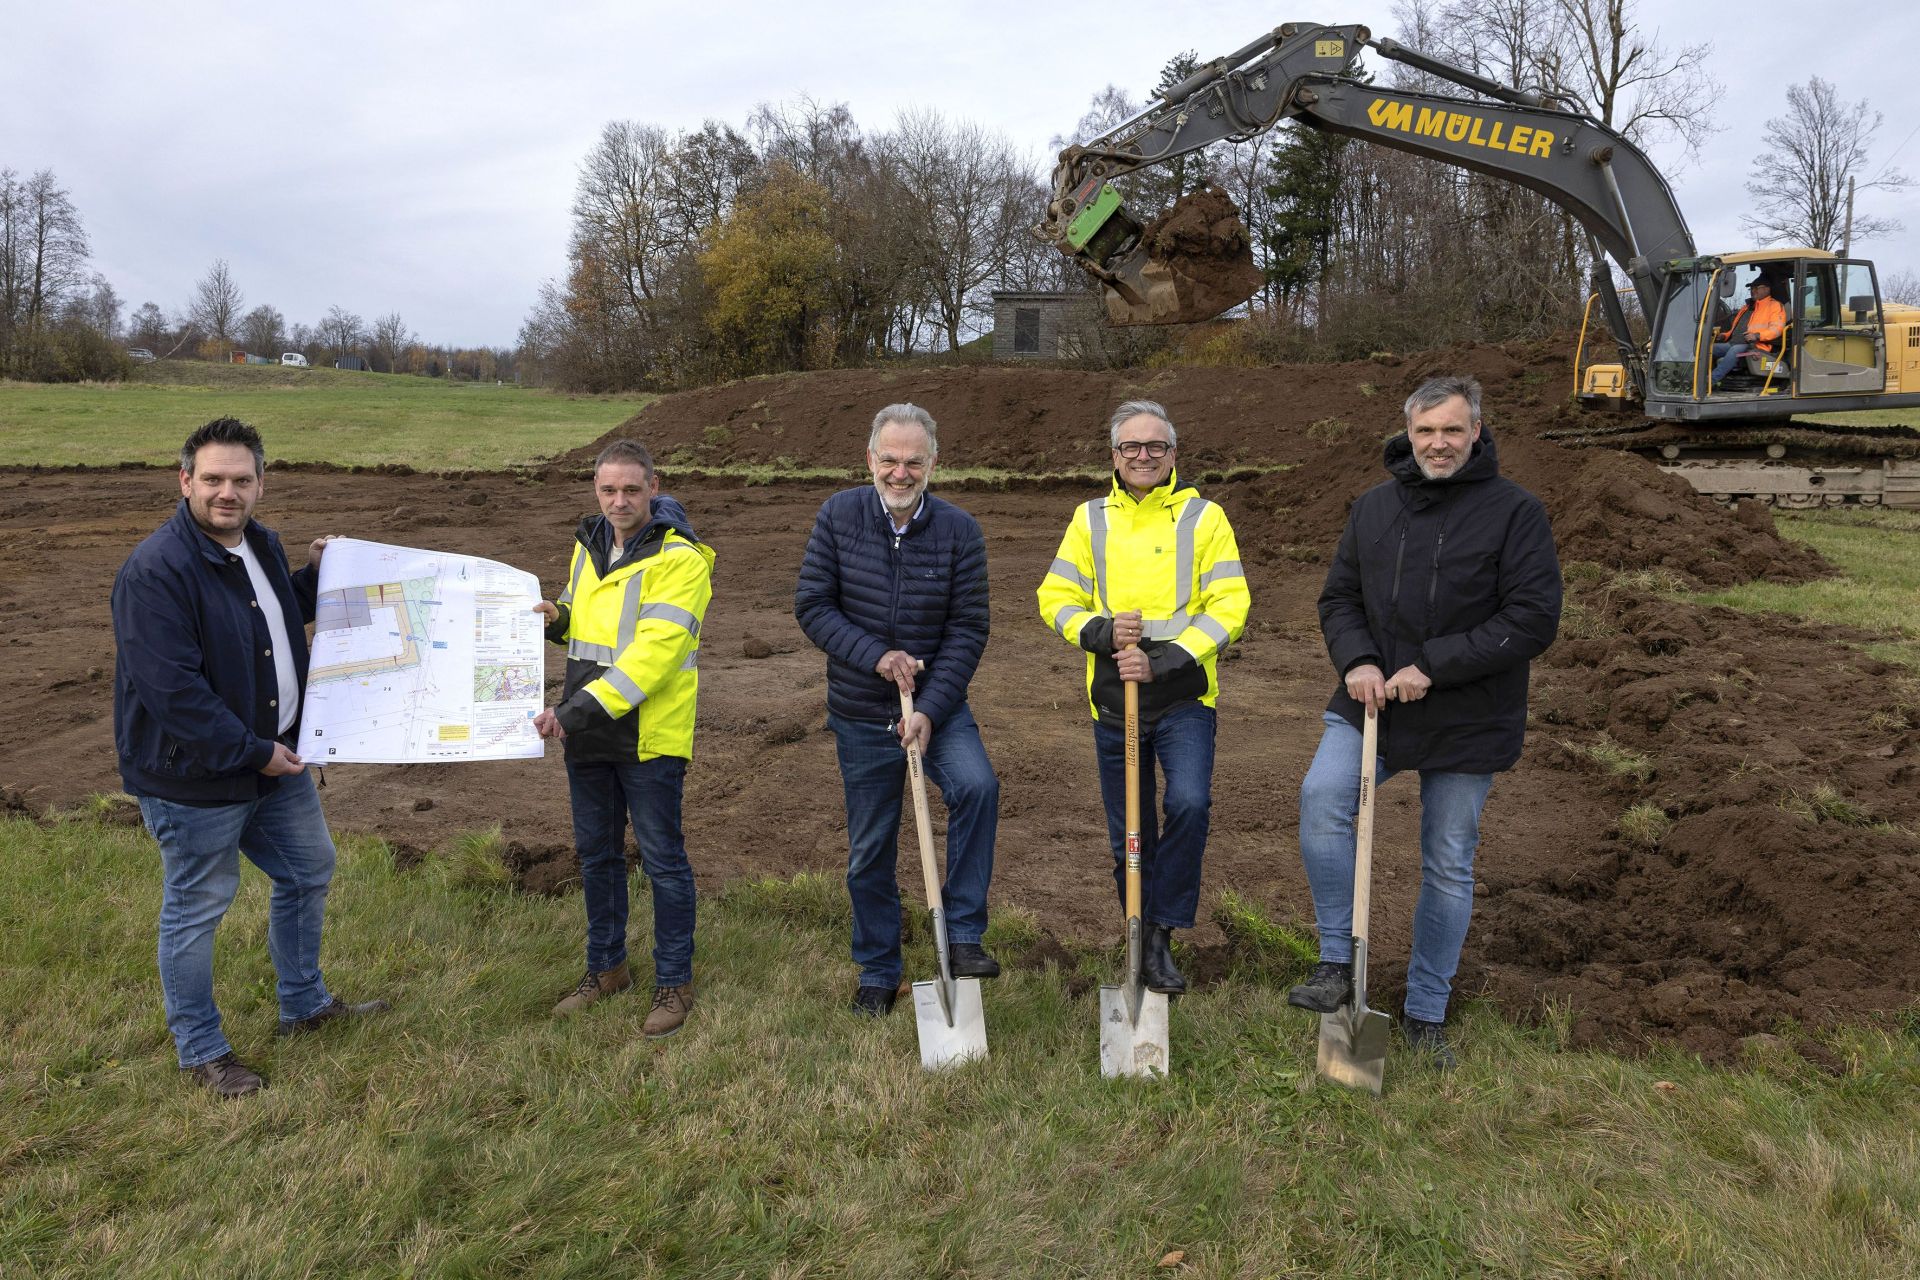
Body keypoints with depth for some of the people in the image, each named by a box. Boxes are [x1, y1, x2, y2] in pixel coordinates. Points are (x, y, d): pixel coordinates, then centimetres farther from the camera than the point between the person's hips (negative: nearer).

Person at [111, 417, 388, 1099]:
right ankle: (201, 1049, 28)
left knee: (309, 871, 22)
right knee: (197, 909, 8)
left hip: (276, 756, 9)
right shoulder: (156, 570, -24)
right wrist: (252, 753, -22)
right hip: (194, 775, -9)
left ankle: (305, 1004, 42)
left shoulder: (261, 543, 3)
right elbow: (171, 690, -28)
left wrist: (315, 576, 5)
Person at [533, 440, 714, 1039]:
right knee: (596, 854, 18)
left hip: (649, 736, -7)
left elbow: (653, 653, -24)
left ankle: (674, 982, 19)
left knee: (662, 859, 4)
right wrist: (558, 619, -1)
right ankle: (606, 967, 35)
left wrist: (580, 709, -28)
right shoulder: (588, 545, 8)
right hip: (586, 738, 7)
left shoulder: (678, 559, -16)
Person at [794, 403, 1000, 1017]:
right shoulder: (838, 516, -6)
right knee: (869, 852, 10)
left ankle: (963, 933, -12)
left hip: (938, 703, -1)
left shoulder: (958, 531, -8)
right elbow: (812, 605, -7)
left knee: (977, 786, -29)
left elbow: (968, 631, -10)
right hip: (860, 715, 1)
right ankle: (878, 973, 30)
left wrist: (929, 711, -19)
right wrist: (876, 656, -20)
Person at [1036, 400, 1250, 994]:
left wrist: (1163, 661, -18)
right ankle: (1144, 938, 29)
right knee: (1129, 833, 9)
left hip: (1184, 698, -2)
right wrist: (1102, 634, -16)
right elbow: (1056, 599, 5)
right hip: (1113, 700, 3)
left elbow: (1228, 606, -7)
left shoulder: (1205, 517, -1)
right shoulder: (1090, 519, 6)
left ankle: (1161, 936, -5)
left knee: (1189, 803, -23)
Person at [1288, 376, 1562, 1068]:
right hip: (1372, 703, 2)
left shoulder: (1514, 511, -8)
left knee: (1448, 868, 9)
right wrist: (1356, 660, -10)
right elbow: (1338, 596, 11)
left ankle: (1426, 1012, 26)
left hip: (1467, 723, -2)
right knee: (1321, 798, -24)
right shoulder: (1374, 506, 5)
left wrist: (1432, 667, -19)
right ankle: (1336, 961, -7)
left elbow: (1534, 619, -14)